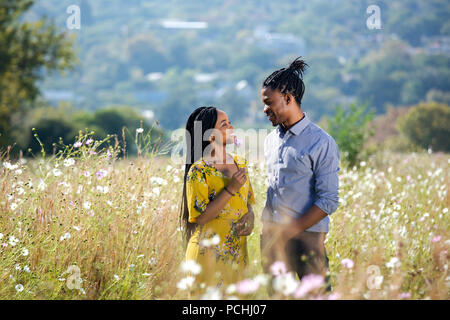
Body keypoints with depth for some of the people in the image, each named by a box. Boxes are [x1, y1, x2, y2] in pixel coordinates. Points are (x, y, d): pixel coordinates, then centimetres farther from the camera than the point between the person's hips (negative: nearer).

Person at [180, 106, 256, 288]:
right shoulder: (198, 171, -12)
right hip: (209, 253, -6)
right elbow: (200, 217, -17)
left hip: (238, 253, 6)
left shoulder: (240, 163, 8)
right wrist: (231, 189, -20)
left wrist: (250, 218, -4)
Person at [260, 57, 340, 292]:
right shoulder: (271, 140, 14)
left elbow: (328, 201, -12)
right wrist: (268, 229, 8)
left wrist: (290, 231, -17)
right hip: (270, 237, 6)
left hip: (306, 236, -6)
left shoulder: (321, 143, -8)